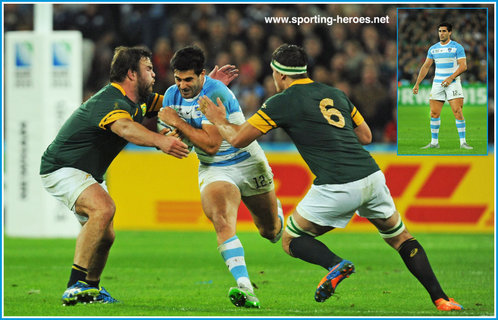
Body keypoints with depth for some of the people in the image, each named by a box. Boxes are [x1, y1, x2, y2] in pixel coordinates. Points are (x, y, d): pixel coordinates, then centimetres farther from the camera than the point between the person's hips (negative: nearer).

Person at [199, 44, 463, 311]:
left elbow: (238, 139, 3)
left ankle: (336, 264, -15)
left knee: (290, 240, 13)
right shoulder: (335, 94, 19)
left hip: (337, 188, -5)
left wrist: (218, 120, 21)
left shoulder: (282, 102, 2)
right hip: (372, 176, 5)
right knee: (400, 238, 22)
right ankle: (440, 299, 9)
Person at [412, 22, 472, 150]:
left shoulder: (457, 47, -1)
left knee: (457, 111, -14)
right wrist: (417, 83, 13)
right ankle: (434, 142, 8)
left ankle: (463, 142, -12)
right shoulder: (433, 49, 12)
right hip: (437, 84, 4)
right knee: (434, 113, 0)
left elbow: (463, 66, -7)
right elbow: (425, 67, 18)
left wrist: (451, 78, -19)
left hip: (453, 83, -4)